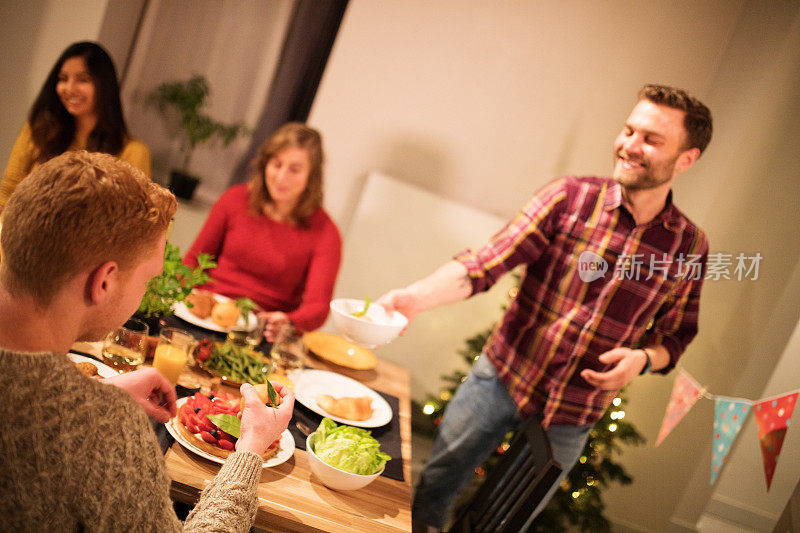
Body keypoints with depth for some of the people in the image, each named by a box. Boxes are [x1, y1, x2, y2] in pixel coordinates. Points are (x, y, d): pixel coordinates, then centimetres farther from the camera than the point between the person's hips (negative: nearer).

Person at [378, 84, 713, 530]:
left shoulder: (691, 247, -4)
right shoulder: (570, 197, -11)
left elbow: (676, 336, 8)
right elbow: (487, 262, -19)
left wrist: (643, 358, -14)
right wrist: (417, 296, -35)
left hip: (572, 418, 1)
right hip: (502, 378, -1)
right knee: (434, 488, 11)